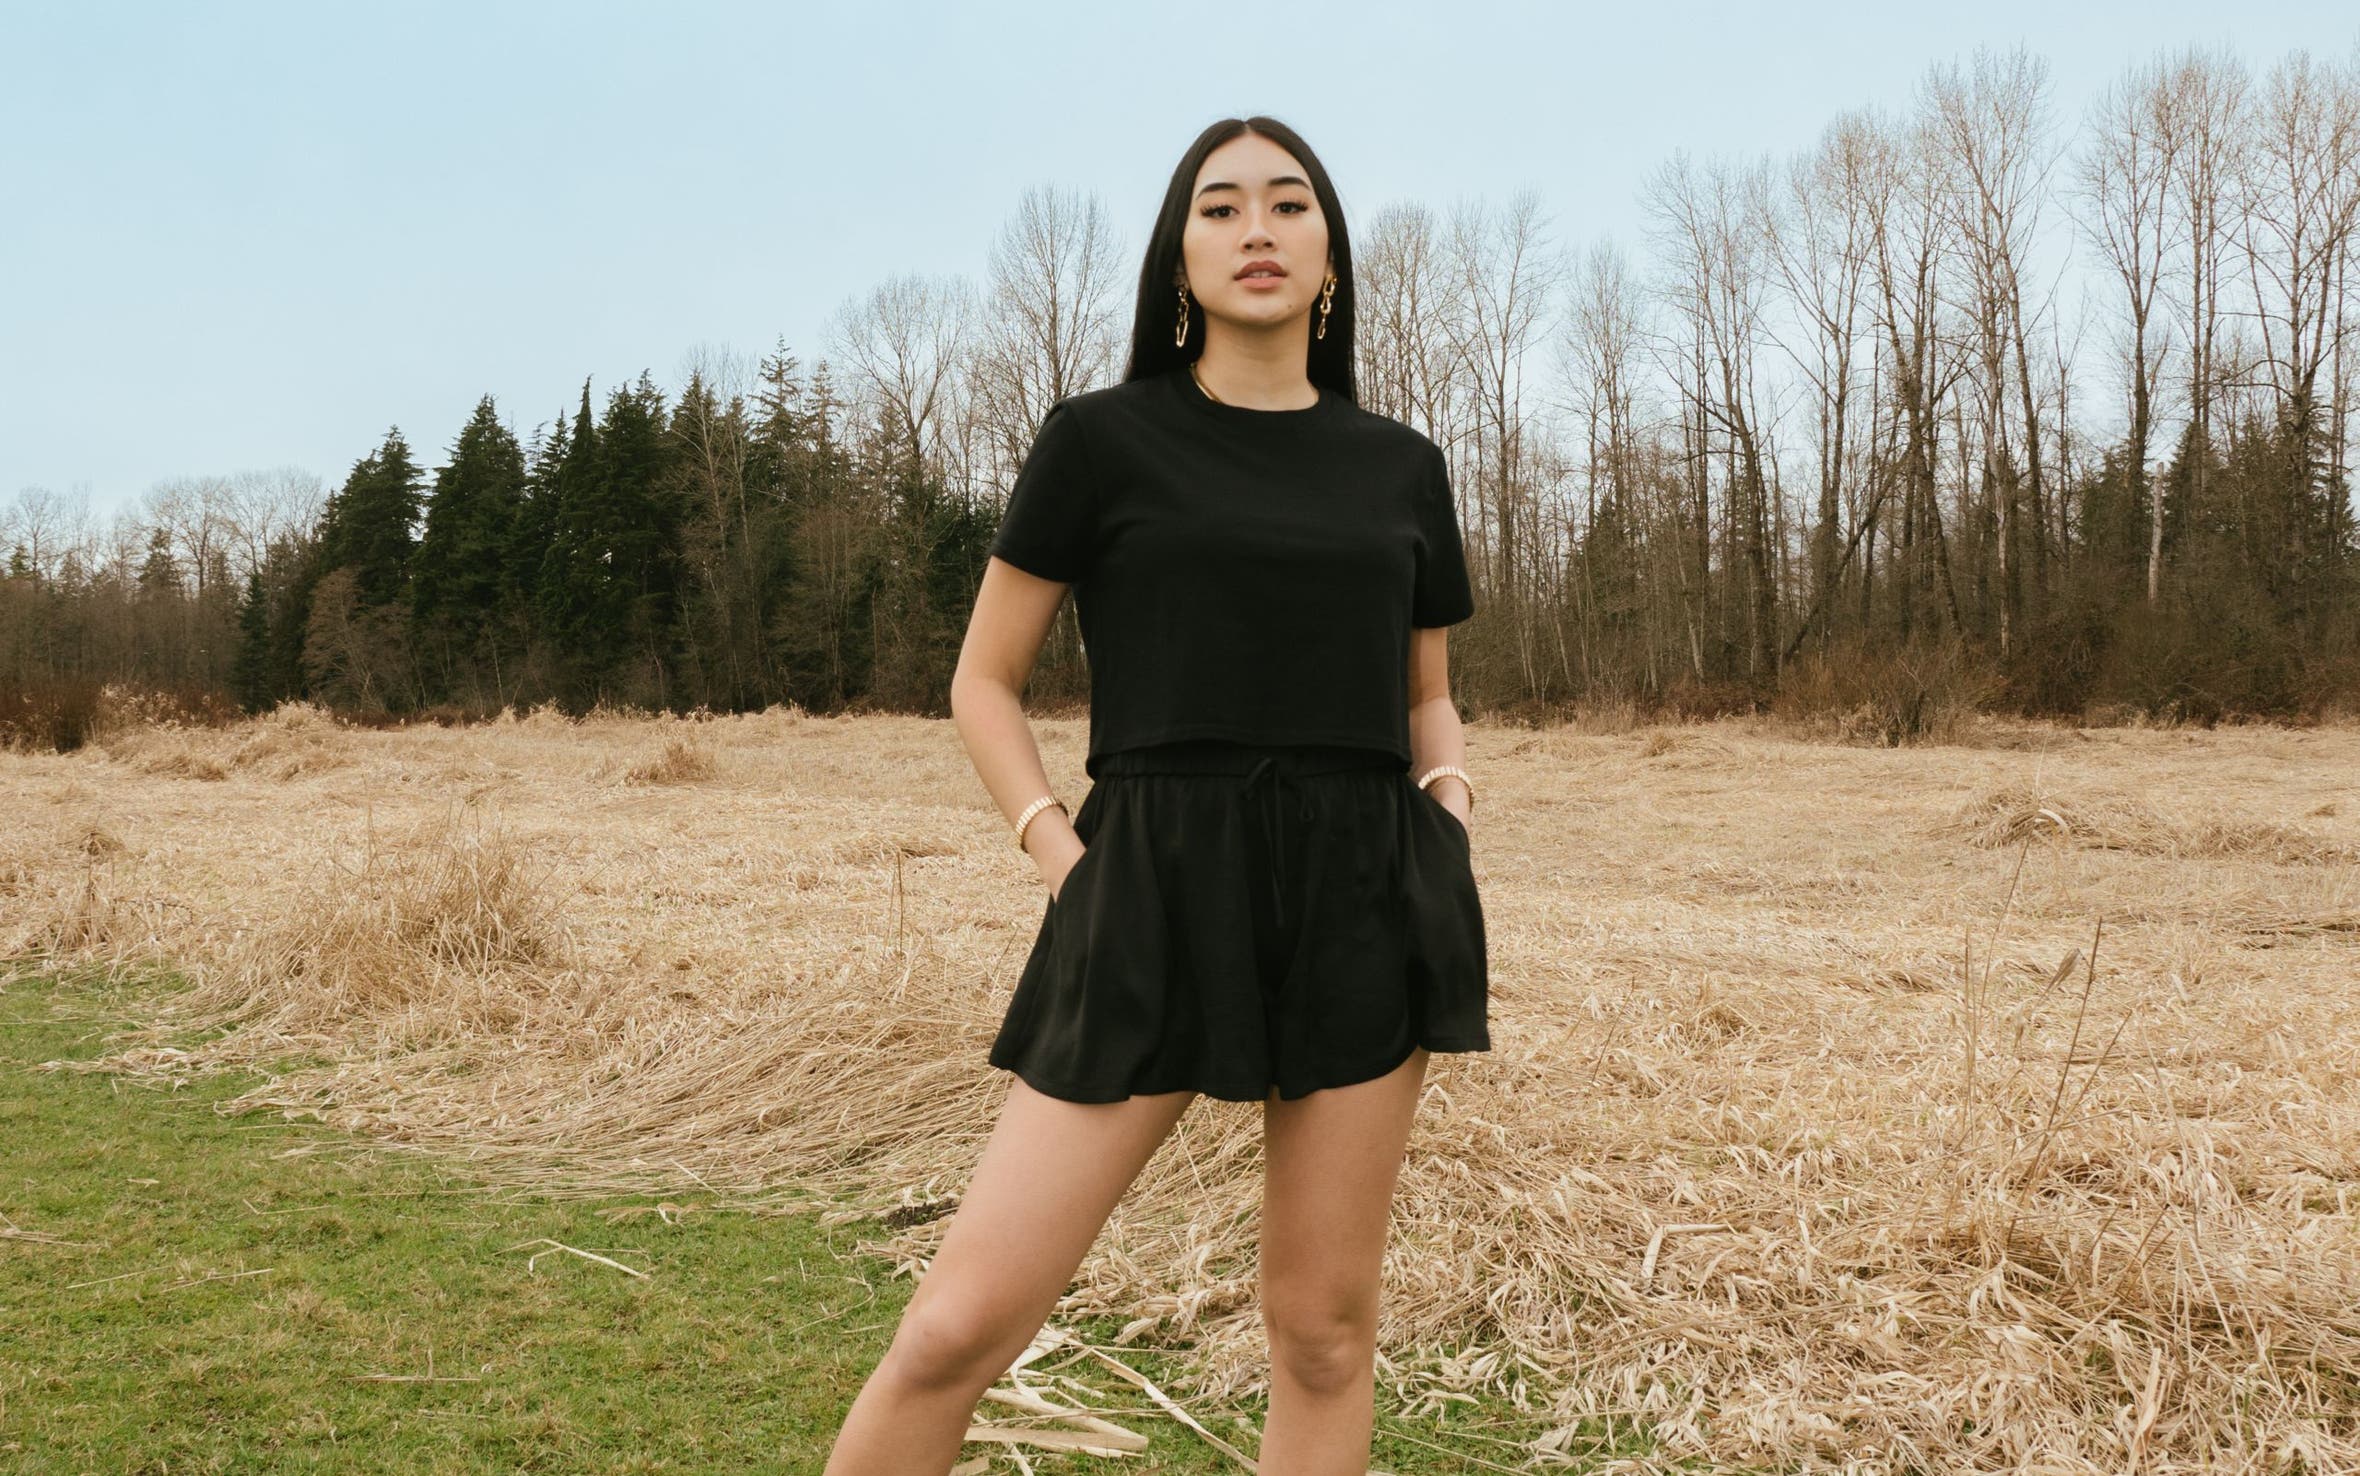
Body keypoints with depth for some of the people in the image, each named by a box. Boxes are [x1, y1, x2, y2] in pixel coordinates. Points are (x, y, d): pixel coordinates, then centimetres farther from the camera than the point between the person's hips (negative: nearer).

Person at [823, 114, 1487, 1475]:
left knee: (1327, 1322, 8)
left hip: (1366, 898, 3)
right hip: (1156, 896, -2)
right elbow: (985, 682, 7)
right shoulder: (1101, 440, 3)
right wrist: (1061, 853, -7)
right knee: (964, 1322, -8)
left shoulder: (1402, 468, 12)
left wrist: (1453, 808, 3)